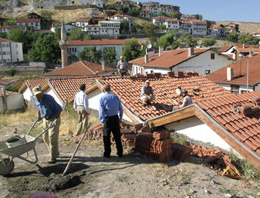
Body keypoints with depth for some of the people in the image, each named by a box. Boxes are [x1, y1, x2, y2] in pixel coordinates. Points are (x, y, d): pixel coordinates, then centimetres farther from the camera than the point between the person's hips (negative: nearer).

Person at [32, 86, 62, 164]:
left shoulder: (49, 98, -24)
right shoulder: (35, 99, -4)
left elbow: (58, 109, -19)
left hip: (53, 119, -7)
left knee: (52, 138, -8)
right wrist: (39, 116, 21)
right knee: (45, 137, 10)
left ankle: (53, 157, 4)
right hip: (45, 119, 7)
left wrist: (56, 120, -22)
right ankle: (55, 153, 26)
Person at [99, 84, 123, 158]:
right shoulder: (116, 97, 4)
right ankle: (120, 153, 20)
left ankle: (107, 154, 17)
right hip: (115, 118, 3)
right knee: (117, 137, 13)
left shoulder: (102, 98, -7)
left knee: (106, 137, 10)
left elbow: (101, 111, -12)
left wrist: (103, 123, -10)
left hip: (107, 119, -3)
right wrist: (120, 118, 18)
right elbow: (120, 109, 8)